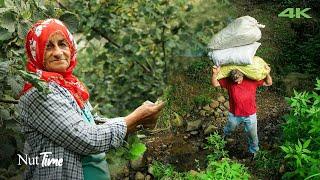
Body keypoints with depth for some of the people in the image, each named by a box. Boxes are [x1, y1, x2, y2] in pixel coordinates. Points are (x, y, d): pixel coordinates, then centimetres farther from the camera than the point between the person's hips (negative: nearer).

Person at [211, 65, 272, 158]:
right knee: (229, 128, 30)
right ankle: (225, 134, 66)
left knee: (252, 135, 18)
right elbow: (215, 84, -17)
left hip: (250, 115, -1)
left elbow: (268, 83, -9)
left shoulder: (252, 79, -16)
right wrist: (215, 74, -35)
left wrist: (267, 74, -28)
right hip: (234, 114, 1)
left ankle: (253, 150, 46)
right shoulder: (228, 81, -16)